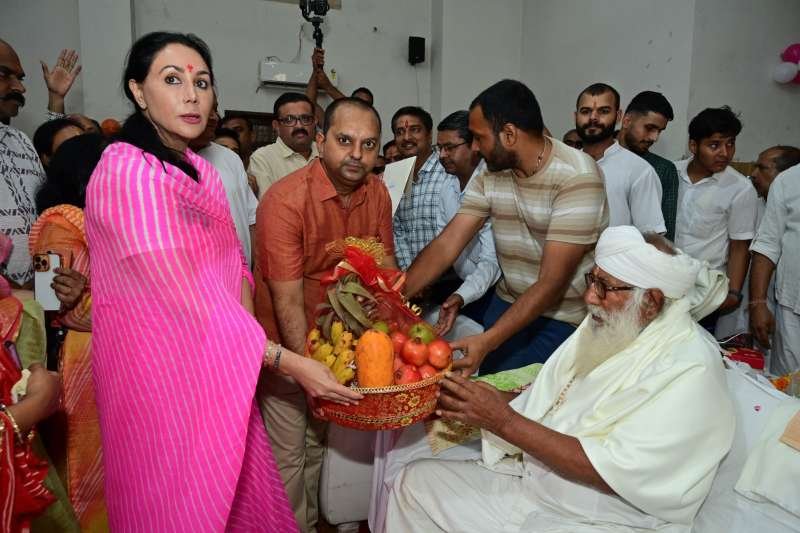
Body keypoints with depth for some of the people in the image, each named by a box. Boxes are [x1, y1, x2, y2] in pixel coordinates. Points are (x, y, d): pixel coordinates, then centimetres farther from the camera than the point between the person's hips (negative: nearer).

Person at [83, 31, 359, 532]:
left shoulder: (201, 169, 8)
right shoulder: (127, 172, -19)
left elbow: (234, 269, 5)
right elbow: (188, 298, -25)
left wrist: (248, 337, -11)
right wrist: (288, 361, -25)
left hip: (216, 364, 7)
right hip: (162, 368, -7)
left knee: (236, 490, 20)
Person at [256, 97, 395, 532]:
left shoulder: (377, 192, -7)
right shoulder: (286, 199, -25)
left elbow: (385, 267, 1)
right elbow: (288, 302, -25)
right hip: (287, 346, -6)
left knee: (317, 443, 23)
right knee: (289, 456, 7)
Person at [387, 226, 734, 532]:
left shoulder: (690, 371, -20)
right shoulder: (607, 326, 4)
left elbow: (611, 473, -24)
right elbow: (545, 397, 10)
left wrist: (505, 422, -24)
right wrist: (472, 404, -7)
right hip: (533, 478, 8)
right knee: (417, 480, 2)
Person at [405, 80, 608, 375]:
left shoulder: (577, 177, -22)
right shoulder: (489, 175, -3)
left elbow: (552, 283, -24)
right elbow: (446, 246, -7)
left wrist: (487, 341, -30)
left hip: (564, 316, -5)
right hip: (508, 303, 5)